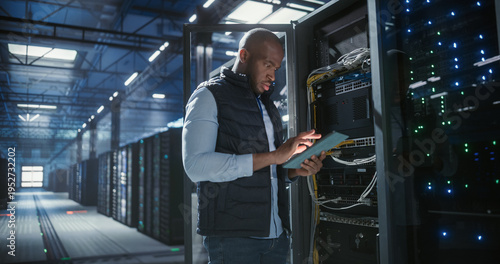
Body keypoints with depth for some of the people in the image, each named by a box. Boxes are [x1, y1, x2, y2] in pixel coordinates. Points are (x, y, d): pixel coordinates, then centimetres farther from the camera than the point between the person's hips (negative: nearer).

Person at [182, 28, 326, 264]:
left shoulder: (267, 107, 19)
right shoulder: (209, 96, -3)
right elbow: (196, 166, -18)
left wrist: (295, 170, -1)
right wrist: (273, 156, -19)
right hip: (231, 236, -6)